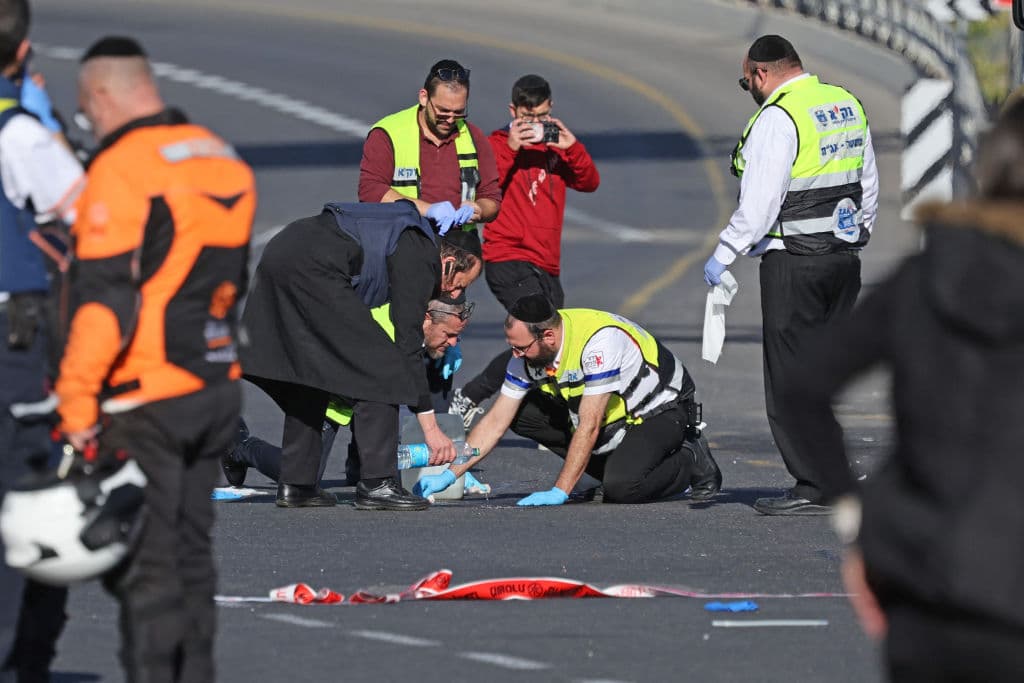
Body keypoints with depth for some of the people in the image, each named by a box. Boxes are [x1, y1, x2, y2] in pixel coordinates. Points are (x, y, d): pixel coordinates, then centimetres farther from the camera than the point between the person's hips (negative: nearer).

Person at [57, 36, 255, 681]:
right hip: (216, 389, 8)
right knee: (191, 555, 14)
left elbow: (103, 297, -21)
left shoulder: (121, 170, -15)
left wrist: (77, 403, -19)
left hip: (145, 398, -8)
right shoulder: (224, 162, 12)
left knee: (144, 568, -5)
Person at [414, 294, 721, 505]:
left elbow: (589, 426, -32)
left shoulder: (598, 340, -34)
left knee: (621, 487, -32)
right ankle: (621, 463, 1)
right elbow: (496, 421, -4)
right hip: (615, 415, 8)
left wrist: (559, 492, -31)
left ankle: (693, 462, -2)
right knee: (523, 413, -7)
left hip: (665, 410, -8)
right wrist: (449, 475, -10)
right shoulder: (528, 352, -11)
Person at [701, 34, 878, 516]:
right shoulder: (847, 105, 12)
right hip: (845, 259, 8)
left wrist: (722, 256, -11)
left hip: (793, 263, -8)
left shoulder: (777, 118, -14)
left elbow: (759, 202, -19)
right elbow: (869, 186, 20)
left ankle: (812, 490, -4)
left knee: (790, 380, -3)